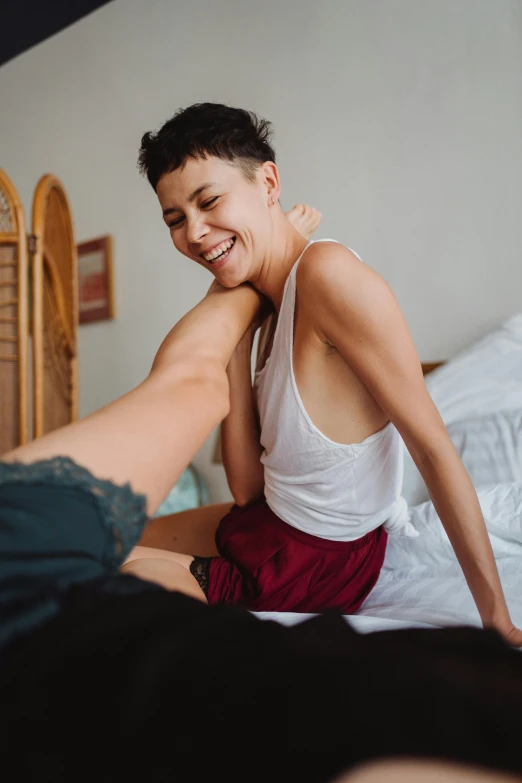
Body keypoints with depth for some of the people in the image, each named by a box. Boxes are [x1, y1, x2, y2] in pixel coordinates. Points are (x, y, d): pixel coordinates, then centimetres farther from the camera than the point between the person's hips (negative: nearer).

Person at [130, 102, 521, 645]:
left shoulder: (327, 271, -25)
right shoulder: (272, 305, 1)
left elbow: (434, 449, -24)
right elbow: (247, 487, -2)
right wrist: (236, 341, -7)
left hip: (319, 564, -9)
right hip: (267, 521, 9)